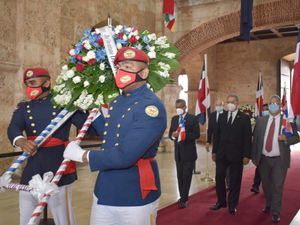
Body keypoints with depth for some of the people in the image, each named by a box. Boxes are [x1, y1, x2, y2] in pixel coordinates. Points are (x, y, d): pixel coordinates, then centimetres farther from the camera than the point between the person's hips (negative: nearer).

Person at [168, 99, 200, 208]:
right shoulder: (174, 119, 12)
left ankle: (183, 200, 2)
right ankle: (183, 198, 21)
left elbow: (197, 134, -9)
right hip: (178, 152, 5)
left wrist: (185, 136, -24)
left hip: (189, 152, -5)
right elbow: (170, 133, 10)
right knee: (180, 177, 10)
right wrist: (173, 135, -13)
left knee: (187, 176, -5)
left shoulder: (192, 118, -3)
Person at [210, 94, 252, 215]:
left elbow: (247, 138, -6)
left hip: (236, 155, -3)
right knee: (219, 178, 7)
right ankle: (221, 201, 24)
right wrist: (214, 151, 6)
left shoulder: (244, 118, -4)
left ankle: (232, 205, 21)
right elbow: (217, 135, 9)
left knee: (235, 180, 7)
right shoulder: (222, 116, 7)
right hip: (222, 154, 3)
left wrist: (246, 155, -10)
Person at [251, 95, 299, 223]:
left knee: (277, 187, 0)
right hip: (263, 159, 3)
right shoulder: (261, 120, 3)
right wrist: (254, 156, 3)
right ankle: (269, 205, 38)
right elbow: (255, 139, 5)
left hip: (279, 160, -3)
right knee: (266, 185, 17)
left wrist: (286, 139, -22)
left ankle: (275, 213, 13)